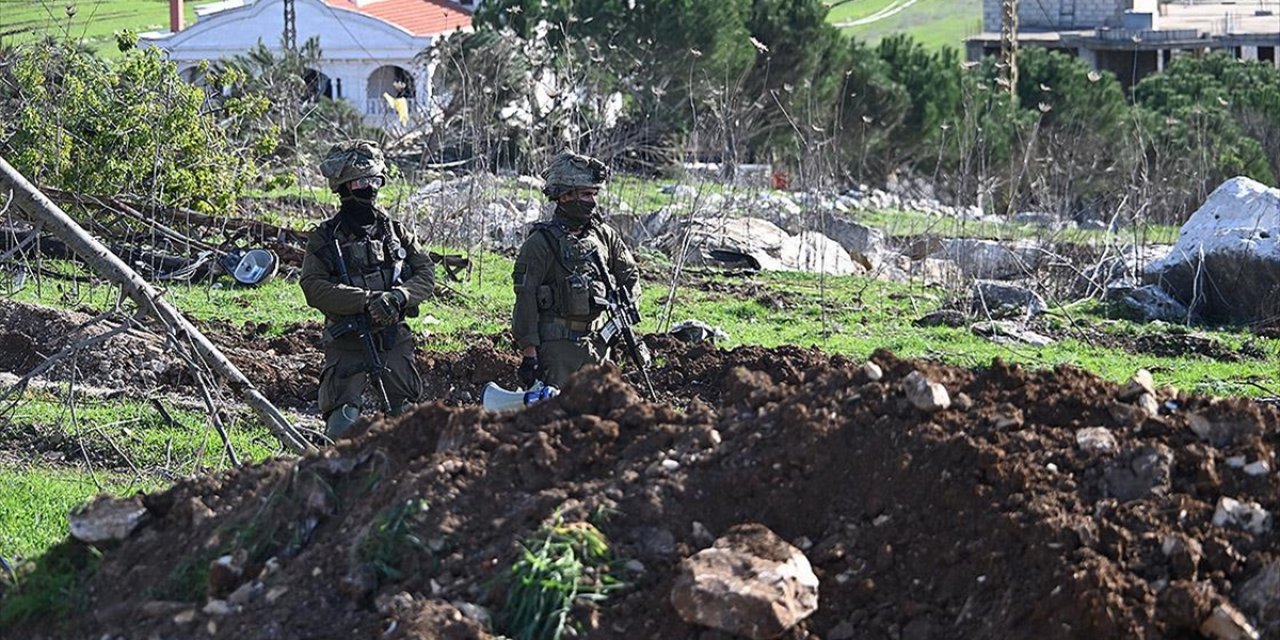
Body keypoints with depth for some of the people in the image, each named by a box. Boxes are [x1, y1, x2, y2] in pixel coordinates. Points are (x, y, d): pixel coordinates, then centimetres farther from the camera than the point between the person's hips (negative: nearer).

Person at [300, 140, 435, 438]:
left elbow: (426, 274, 4)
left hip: (395, 343, 4)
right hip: (347, 345, -4)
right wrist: (366, 300, -22)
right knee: (343, 425, -16)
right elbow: (314, 287, -11)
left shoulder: (397, 232, 11)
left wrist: (397, 297, -17)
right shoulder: (325, 237, 1)